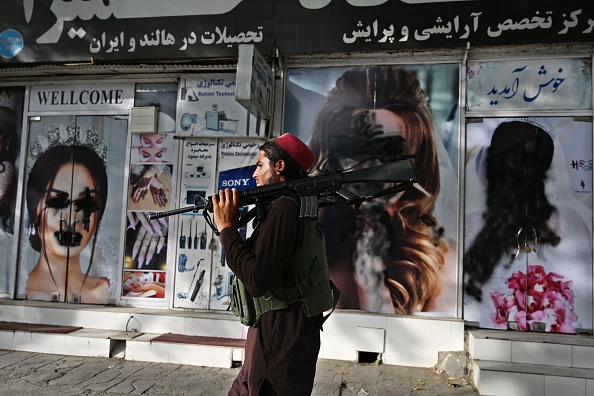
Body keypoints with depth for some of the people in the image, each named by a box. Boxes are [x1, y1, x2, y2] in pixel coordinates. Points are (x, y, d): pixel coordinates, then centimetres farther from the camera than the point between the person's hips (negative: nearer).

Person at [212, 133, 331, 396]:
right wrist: (232, 228, 7)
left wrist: (227, 229, -16)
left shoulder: (283, 208, -19)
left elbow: (256, 282, -26)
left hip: (280, 340, -9)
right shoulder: (302, 207, 11)